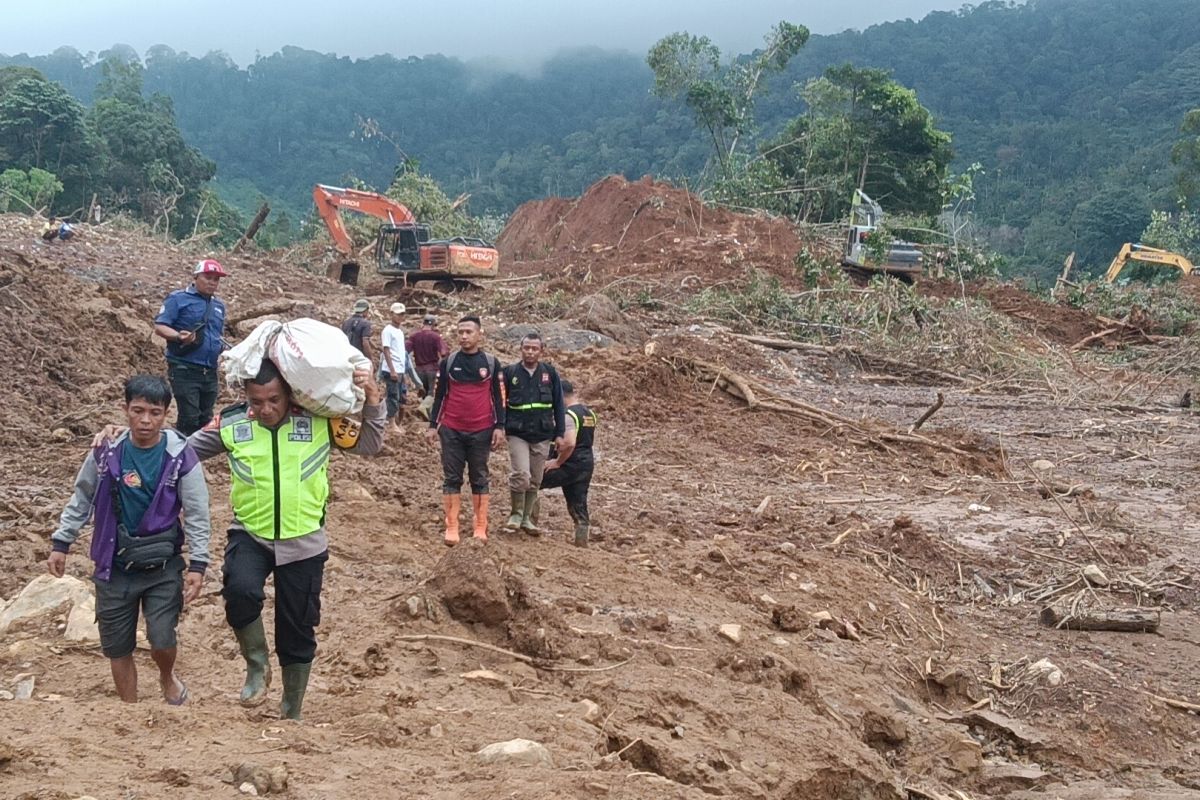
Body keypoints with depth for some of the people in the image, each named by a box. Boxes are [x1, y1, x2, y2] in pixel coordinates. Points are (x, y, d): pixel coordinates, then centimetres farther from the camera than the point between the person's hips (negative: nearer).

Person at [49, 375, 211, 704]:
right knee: (117, 647, 9)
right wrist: (61, 543, 8)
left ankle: (167, 678, 27)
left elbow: (197, 515, -7)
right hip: (115, 565, 2)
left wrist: (198, 564, -12)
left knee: (162, 640, -9)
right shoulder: (106, 452, -6)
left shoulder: (181, 457, -11)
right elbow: (81, 499, 8)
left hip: (163, 565, -2)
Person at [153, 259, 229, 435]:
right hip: (184, 369, -7)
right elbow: (159, 326, -10)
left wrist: (225, 349, 8)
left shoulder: (219, 305, 17)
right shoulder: (178, 298, -3)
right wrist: (179, 336, -29)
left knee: (205, 419, 12)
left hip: (210, 372, 7)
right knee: (189, 418, -11)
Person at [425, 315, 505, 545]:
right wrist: (432, 425, 2)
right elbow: (439, 395, 6)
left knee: (479, 479, 7)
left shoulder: (491, 363, 1)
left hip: (481, 431, 0)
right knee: (451, 478, 2)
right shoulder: (448, 362, 2)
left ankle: (481, 527, 12)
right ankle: (451, 528, 5)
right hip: (451, 430, 0)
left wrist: (499, 426, -1)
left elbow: (498, 397, 5)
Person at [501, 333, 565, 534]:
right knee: (521, 475, -16)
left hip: (542, 436, 2)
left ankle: (527, 518, 22)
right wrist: (500, 427, -3)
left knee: (535, 480, 10)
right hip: (517, 434, -2)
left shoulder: (550, 373, 4)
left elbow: (558, 405, 7)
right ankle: (516, 514, 3)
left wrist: (559, 433, 4)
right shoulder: (510, 372, 0)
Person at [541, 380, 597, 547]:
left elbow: (569, 443, -28)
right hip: (587, 463, 8)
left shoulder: (568, 414, -16)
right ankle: (582, 542, 11)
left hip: (570, 465, -8)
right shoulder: (589, 413, 12)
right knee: (578, 503, 12)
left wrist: (557, 462, -17)